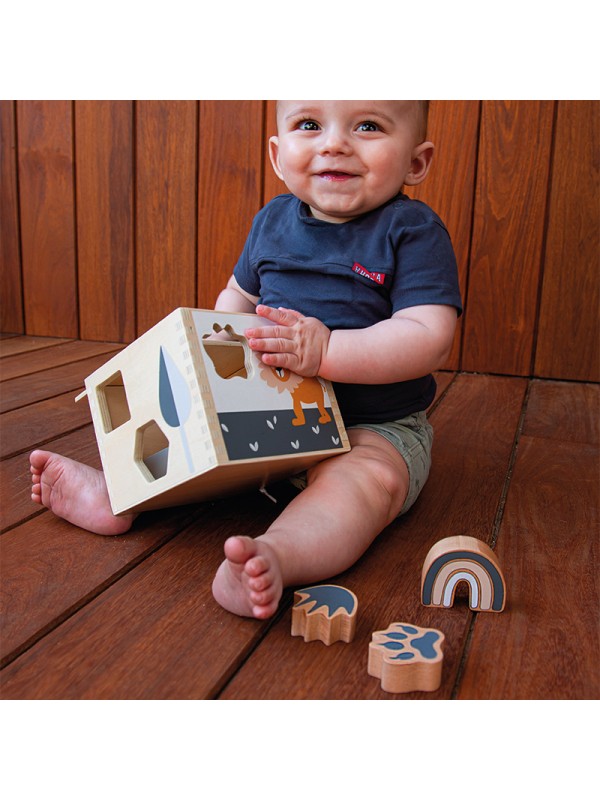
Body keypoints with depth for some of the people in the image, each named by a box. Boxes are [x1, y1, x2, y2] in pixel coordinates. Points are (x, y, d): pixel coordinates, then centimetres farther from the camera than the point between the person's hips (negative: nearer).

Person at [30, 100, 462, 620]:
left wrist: (325, 350, -35)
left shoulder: (412, 231, -13)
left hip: (376, 428, -6)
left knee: (368, 478, -37)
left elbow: (430, 338, -24)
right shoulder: (273, 222, 6)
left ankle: (277, 554, -58)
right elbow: (239, 295, 21)